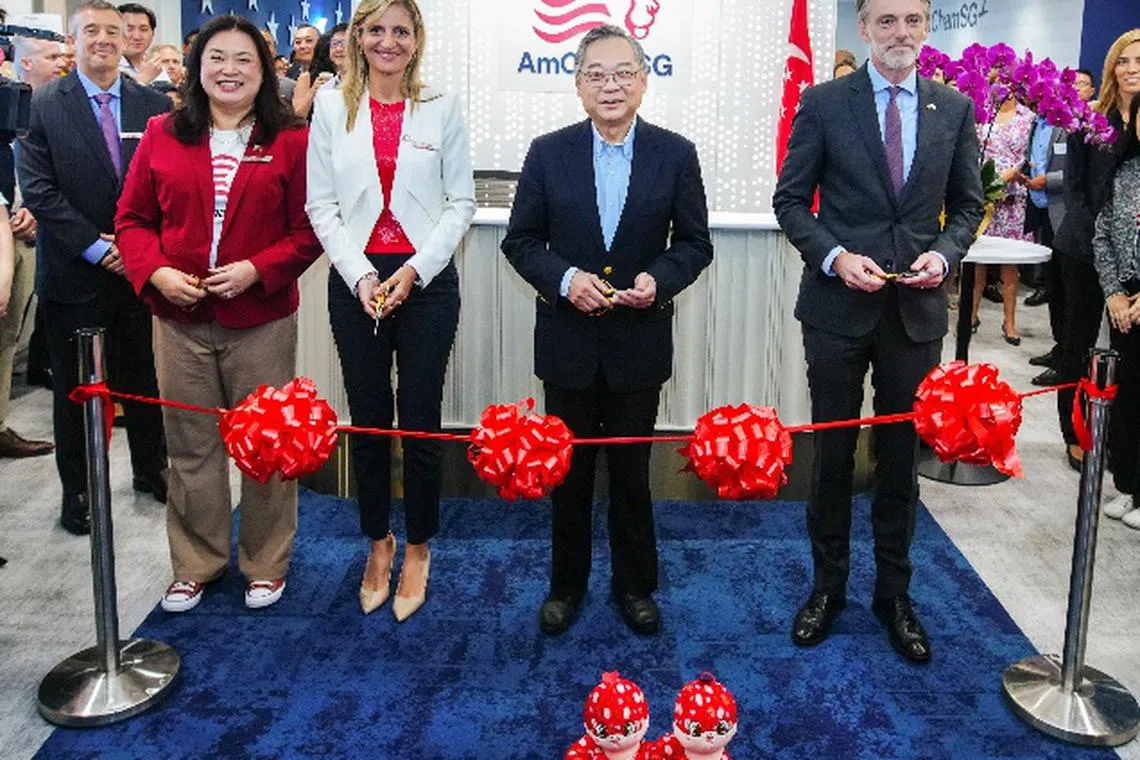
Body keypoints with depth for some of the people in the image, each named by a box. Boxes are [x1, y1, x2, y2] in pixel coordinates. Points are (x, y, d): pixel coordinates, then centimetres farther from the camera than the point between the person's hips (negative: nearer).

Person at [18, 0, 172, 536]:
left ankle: (151, 470, 30)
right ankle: (76, 490, 22)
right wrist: (95, 247, -13)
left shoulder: (154, 105, 5)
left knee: (144, 378, 11)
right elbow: (38, 189, -7)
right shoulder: (43, 105, -2)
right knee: (75, 387, 8)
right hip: (74, 272, -1)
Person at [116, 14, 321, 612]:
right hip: (179, 318, 2)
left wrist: (256, 270, -16)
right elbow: (133, 218, 8)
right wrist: (156, 272, -9)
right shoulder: (162, 136, 6)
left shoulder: (291, 141, -1)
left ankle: (266, 565, 26)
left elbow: (308, 231, -2)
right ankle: (194, 564, 29)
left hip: (261, 320, -2)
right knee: (190, 446, 11)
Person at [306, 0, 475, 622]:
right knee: (368, 419, 9)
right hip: (356, 279, 1)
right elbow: (321, 205, 2)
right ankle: (378, 542, 28)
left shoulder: (441, 109, 3)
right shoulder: (332, 107, 5)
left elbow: (461, 201, 1)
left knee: (421, 422, 3)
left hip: (427, 279, -1)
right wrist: (360, 274, -10)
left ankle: (418, 549, 22)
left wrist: (415, 269, -10)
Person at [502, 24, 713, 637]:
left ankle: (634, 585, 30)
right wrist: (564, 278, -17)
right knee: (568, 468, 13)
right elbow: (520, 241, 1)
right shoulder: (548, 153, -1)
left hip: (640, 340, 0)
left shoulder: (675, 154, -2)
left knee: (632, 467, 12)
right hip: (568, 340, 1)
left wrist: (658, 279, -17)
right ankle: (567, 584, 31)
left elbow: (694, 244, 2)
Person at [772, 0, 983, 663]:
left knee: (902, 458, 11)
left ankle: (894, 593, 27)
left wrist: (944, 253, -9)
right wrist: (834, 256, -15)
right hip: (839, 306, -2)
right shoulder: (824, 104, -2)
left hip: (917, 310, 2)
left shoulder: (955, 109, 5)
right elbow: (791, 201, -1)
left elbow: (968, 204, 11)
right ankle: (828, 586, 27)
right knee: (832, 455, 9)